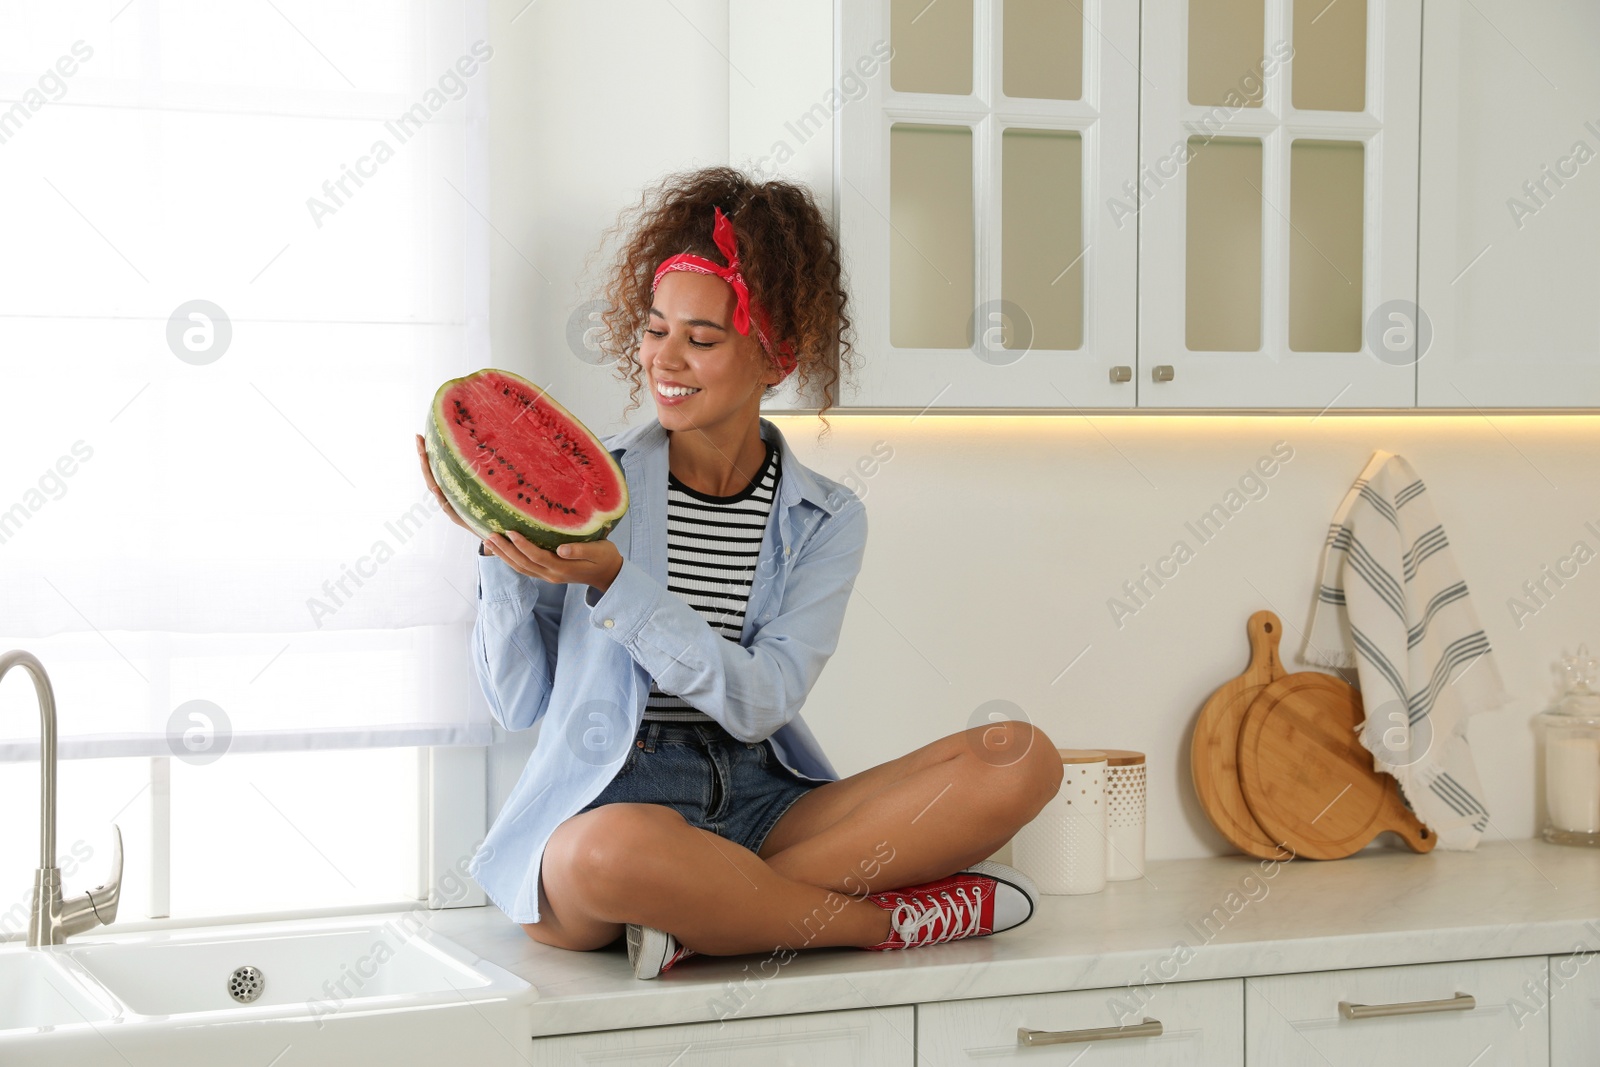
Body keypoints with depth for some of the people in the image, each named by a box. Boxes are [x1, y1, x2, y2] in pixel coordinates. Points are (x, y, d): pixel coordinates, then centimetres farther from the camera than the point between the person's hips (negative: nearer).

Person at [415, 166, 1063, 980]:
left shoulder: (825, 520, 9)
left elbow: (762, 702, -7)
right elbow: (519, 703, 4)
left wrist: (612, 582, -17)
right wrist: (501, 548, -9)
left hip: (761, 811, 3)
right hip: (606, 804, -3)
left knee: (1024, 759, -17)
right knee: (612, 854, -42)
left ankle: (706, 916, -24)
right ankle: (892, 919, -18)